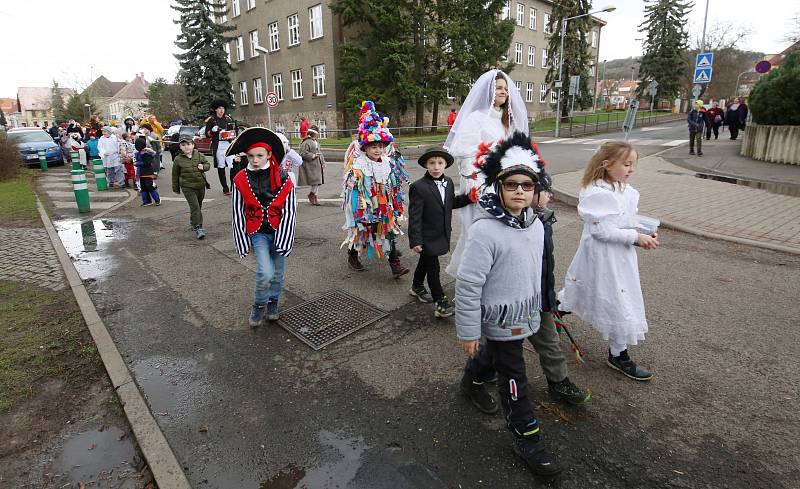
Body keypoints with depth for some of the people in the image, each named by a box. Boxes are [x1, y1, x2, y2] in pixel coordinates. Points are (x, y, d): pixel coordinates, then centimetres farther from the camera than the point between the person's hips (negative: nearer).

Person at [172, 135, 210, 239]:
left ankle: (192, 221, 43)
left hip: (201, 185, 4)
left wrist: (203, 167, -11)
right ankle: (198, 228, -9)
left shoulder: (199, 155, 0)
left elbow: (208, 164, 13)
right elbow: (175, 175, 4)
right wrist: (176, 188, 8)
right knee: (195, 207, -13)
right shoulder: (178, 159, -5)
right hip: (187, 187, -4)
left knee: (198, 206, 18)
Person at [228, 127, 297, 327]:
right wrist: (243, 241, -2)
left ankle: (272, 303, 39)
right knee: (265, 273, -15)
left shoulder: (283, 178, -10)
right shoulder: (241, 180, -6)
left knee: (278, 273, 11)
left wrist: (283, 239, -12)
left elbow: (289, 211, -9)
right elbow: (238, 213, -1)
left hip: (279, 231, 1)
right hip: (257, 233, -1)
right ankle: (259, 305, 12)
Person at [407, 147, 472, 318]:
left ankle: (417, 287, 46)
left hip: (441, 236, 7)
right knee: (433, 268, 0)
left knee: (425, 262, 25)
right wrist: (415, 240, -21)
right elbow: (414, 216, -21)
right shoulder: (418, 187, -21)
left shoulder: (448, 182, 1)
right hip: (427, 238, -7)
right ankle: (440, 302, 9)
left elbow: (451, 203, 14)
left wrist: (469, 197, 0)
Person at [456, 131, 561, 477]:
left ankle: (472, 383, 58)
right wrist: (468, 331, -19)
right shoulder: (486, 231, -28)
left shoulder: (536, 225, -3)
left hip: (524, 316, 7)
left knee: (492, 355, 29)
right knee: (514, 380, 7)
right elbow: (467, 284, -24)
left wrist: (536, 305, 22)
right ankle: (527, 439, 27)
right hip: (501, 320, -7)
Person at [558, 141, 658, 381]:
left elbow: (628, 222, 15)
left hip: (619, 255, 8)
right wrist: (636, 237, -19)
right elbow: (603, 230, -24)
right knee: (616, 301, 1)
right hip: (603, 258, -8)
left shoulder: (625, 191, 6)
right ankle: (618, 354, 18)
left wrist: (645, 235, -2)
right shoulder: (598, 194, -21)